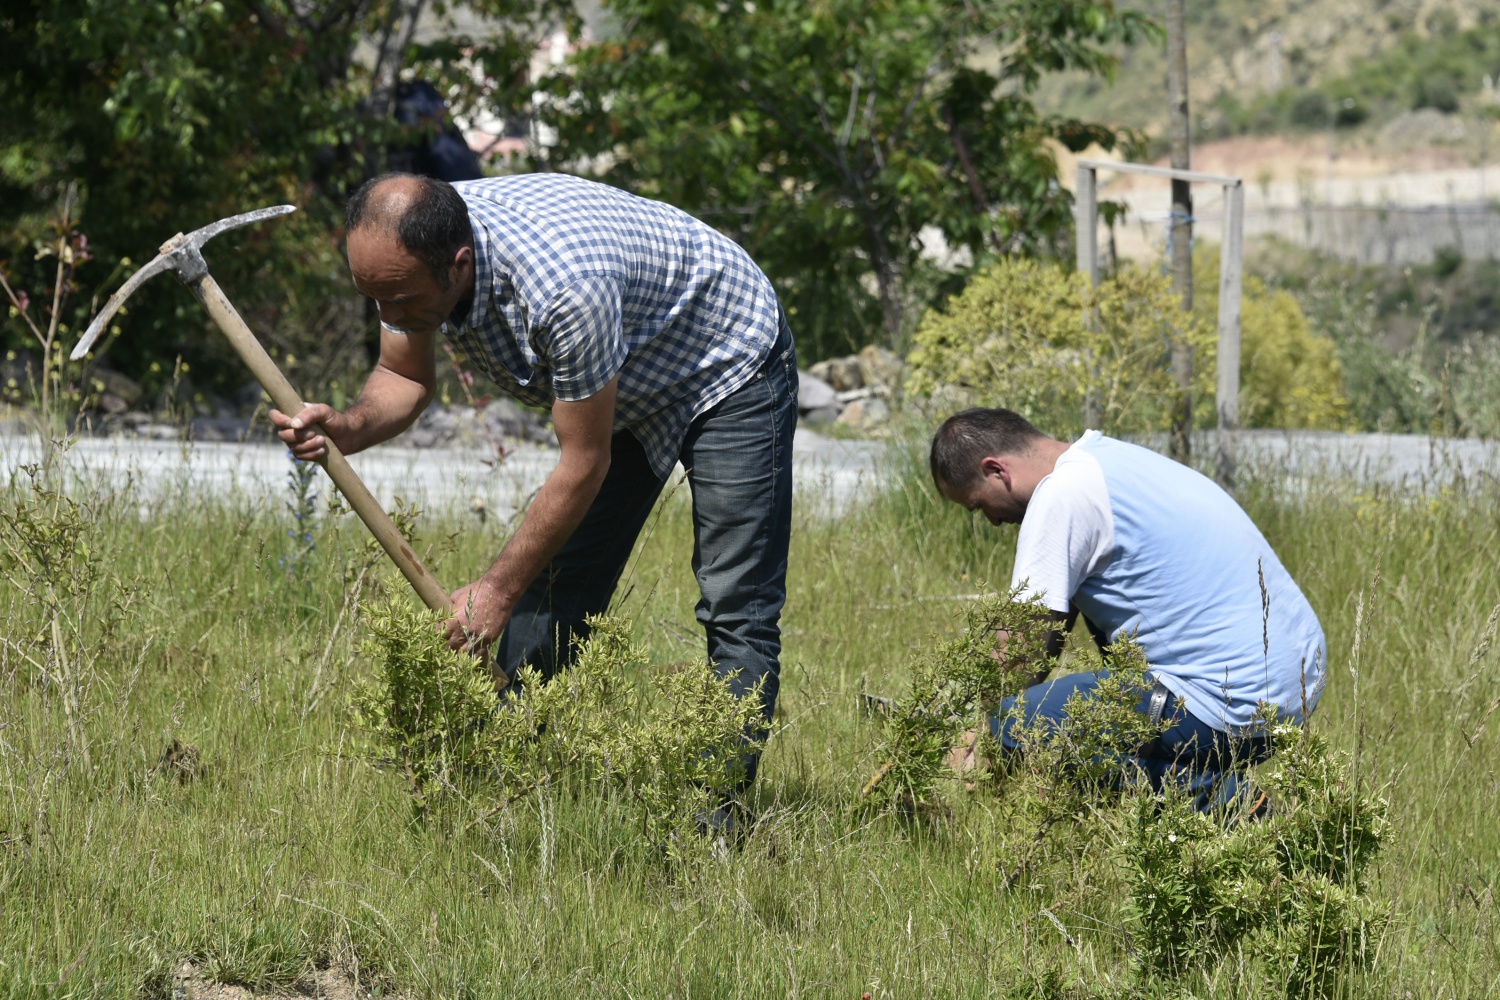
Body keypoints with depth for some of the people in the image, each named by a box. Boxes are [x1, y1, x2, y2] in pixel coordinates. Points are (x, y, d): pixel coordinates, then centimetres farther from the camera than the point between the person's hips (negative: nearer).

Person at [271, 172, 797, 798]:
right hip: (624, 390, 8)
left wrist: (497, 590, -23)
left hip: (729, 366, -8)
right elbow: (405, 379, -1)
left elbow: (583, 466, -30)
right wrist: (347, 429, -24)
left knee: (736, 609, -13)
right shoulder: (409, 251, -20)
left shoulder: (563, 285, -42)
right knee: (553, 589, 3)